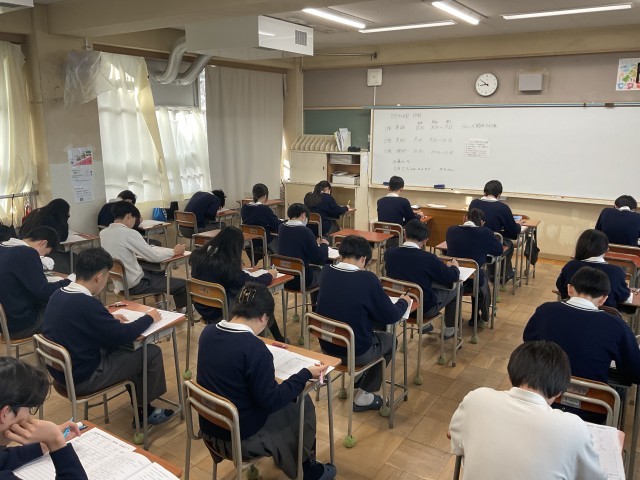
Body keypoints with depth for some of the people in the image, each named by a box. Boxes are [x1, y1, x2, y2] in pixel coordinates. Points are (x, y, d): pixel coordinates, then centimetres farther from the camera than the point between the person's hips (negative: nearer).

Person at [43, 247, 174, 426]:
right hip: (82, 378, -9)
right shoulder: (86, 303, -29)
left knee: (124, 348, 24)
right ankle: (144, 410, 19)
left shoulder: (57, 295, -2)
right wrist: (149, 318, -4)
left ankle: (138, 396, 36)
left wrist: (110, 319, 12)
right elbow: (123, 336, -20)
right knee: (152, 353, -1)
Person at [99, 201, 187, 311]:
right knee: (182, 284, 2)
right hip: (135, 284, -9)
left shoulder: (103, 233, -1)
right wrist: (174, 251, -3)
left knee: (159, 271, 30)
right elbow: (155, 257, -18)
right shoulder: (128, 233, -24)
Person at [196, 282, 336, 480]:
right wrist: (305, 374, -12)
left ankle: (284, 459, 44)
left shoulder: (208, 332, -7)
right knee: (303, 405, 16)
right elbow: (271, 401, -22)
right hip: (241, 438, -7)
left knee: (287, 399, 26)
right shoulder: (254, 348, -29)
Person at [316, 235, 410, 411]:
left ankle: (358, 381, 39)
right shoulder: (367, 278, -21)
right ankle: (363, 396, 24)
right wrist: (404, 301, 9)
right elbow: (390, 316, -11)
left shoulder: (326, 272, -6)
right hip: (356, 352, -5)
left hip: (327, 346, 6)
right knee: (389, 339, 24)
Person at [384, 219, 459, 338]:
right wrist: (454, 267, 12)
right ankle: (449, 329, 33)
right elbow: (453, 277, -13)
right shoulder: (428, 258, -27)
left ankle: (424, 324, 38)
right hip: (424, 308, -5)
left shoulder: (389, 253, -14)